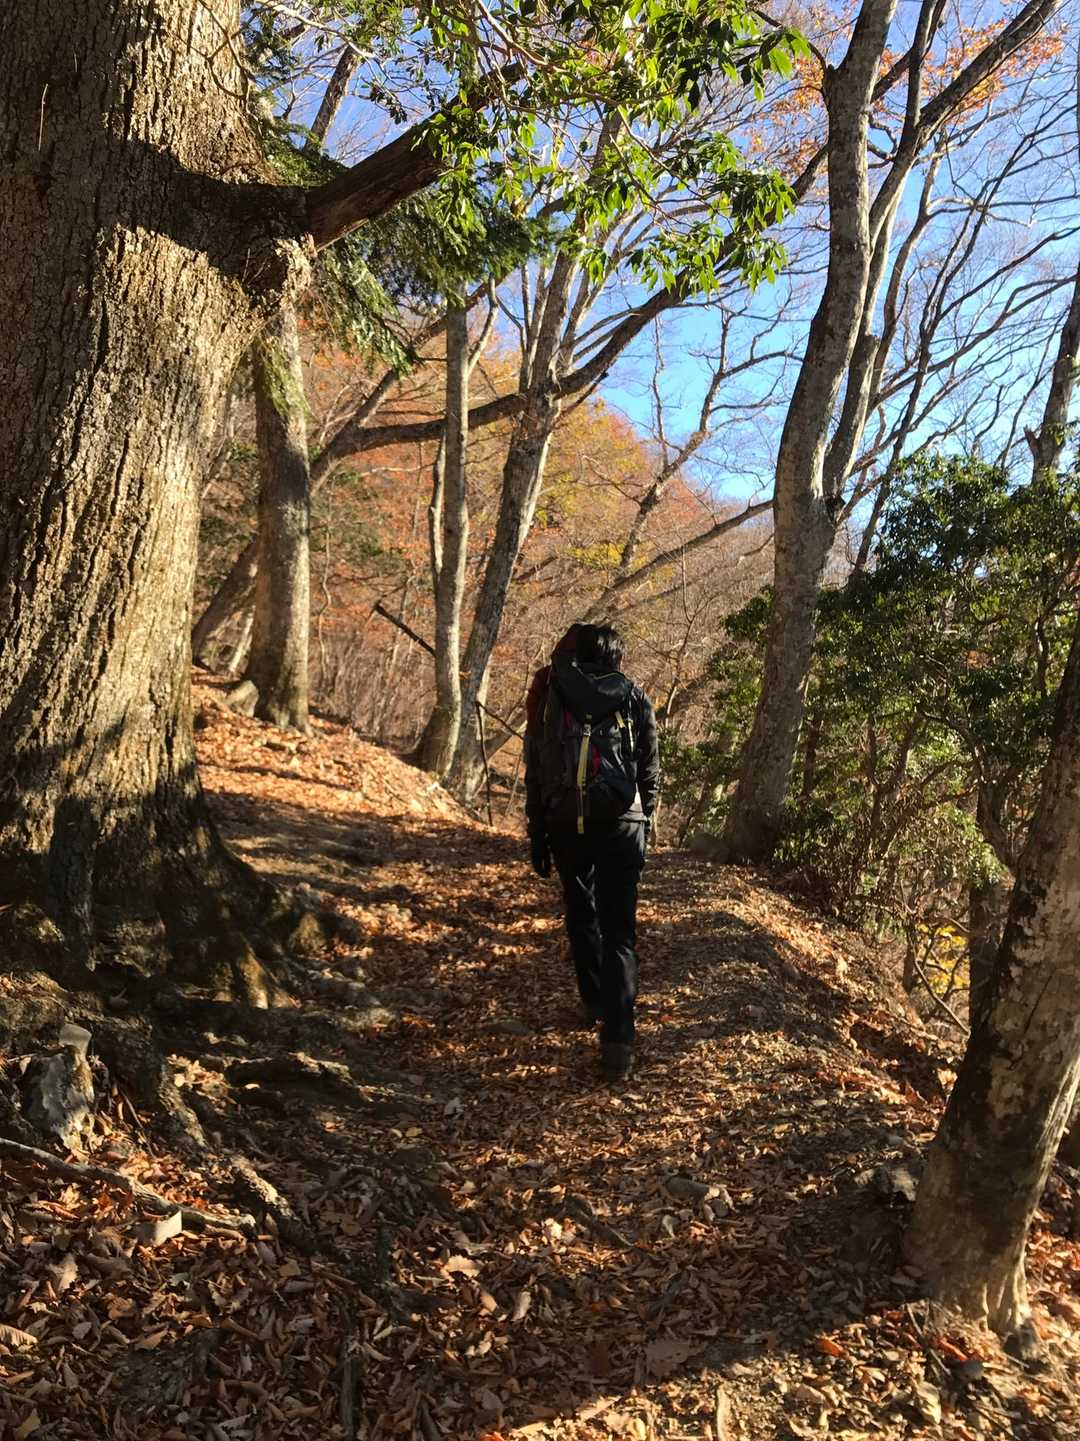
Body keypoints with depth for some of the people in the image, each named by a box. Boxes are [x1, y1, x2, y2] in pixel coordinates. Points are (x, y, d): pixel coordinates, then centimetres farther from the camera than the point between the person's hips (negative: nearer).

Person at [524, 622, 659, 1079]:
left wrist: (536, 834, 9)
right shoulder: (634, 699, 6)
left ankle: (595, 1002, 33)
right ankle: (617, 1037, -8)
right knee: (619, 927, 1)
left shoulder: (551, 695, 4)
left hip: (565, 821, 1)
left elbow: (534, 769, 3)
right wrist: (643, 820, 23)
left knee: (581, 913, 21)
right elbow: (650, 771, 8)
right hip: (621, 821, -1)